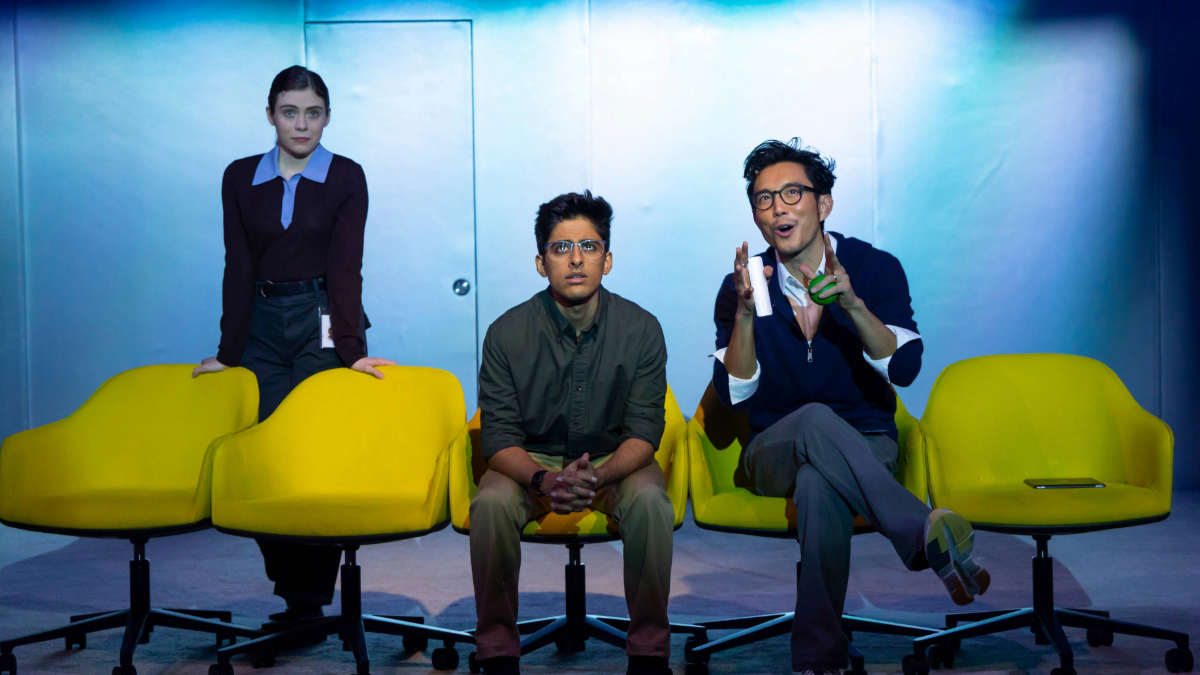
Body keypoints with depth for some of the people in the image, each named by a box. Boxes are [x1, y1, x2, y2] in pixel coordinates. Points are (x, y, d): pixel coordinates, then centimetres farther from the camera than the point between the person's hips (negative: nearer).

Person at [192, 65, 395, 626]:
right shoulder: (241, 178, 7)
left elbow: (345, 266, -9)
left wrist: (352, 349, -17)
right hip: (262, 327, 3)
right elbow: (238, 267, 4)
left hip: (323, 323, -3)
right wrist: (229, 352, 0)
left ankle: (311, 596, 5)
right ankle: (292, 593, 10)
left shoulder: (346, 177, -1)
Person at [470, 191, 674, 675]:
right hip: (532, 460, 0)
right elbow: (498, 436, -12)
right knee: (490, 504, -30)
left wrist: (599, 475, -33)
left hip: (615, 458, 0)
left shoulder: (641, 329, -11)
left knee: (651, 500, -32)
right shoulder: (507, 333, -12)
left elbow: (644, 432, -12)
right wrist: (542, 480, -33)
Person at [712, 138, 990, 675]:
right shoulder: (740, 286, 0)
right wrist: (745, 313, -23)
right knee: (816, 420, -38)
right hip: (774, 451, 1)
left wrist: (853, 305, -29)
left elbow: (904, 369, -14)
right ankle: (925, 534, -42)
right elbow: (734, 396, -8)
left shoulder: (876, 268, -2)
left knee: (818, 483, -40)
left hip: (865, 445, -1)